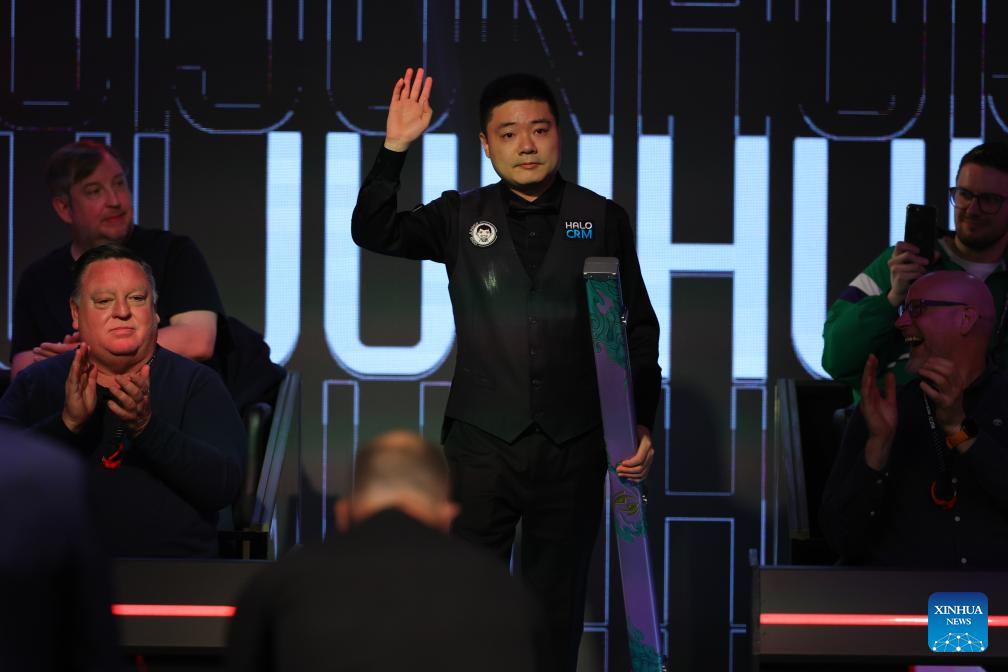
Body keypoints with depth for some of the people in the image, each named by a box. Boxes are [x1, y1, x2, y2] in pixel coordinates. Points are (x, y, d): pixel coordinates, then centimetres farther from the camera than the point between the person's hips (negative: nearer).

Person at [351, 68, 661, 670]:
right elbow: (373, 232, -3)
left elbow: (639, 329, 7)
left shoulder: (604, 220, 6)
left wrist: (641, 423, -1)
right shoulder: (460, 217, 8)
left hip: (575, 445, 0)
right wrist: (395, 148, -13)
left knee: (557, 606, 8)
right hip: (484, 443, 0)